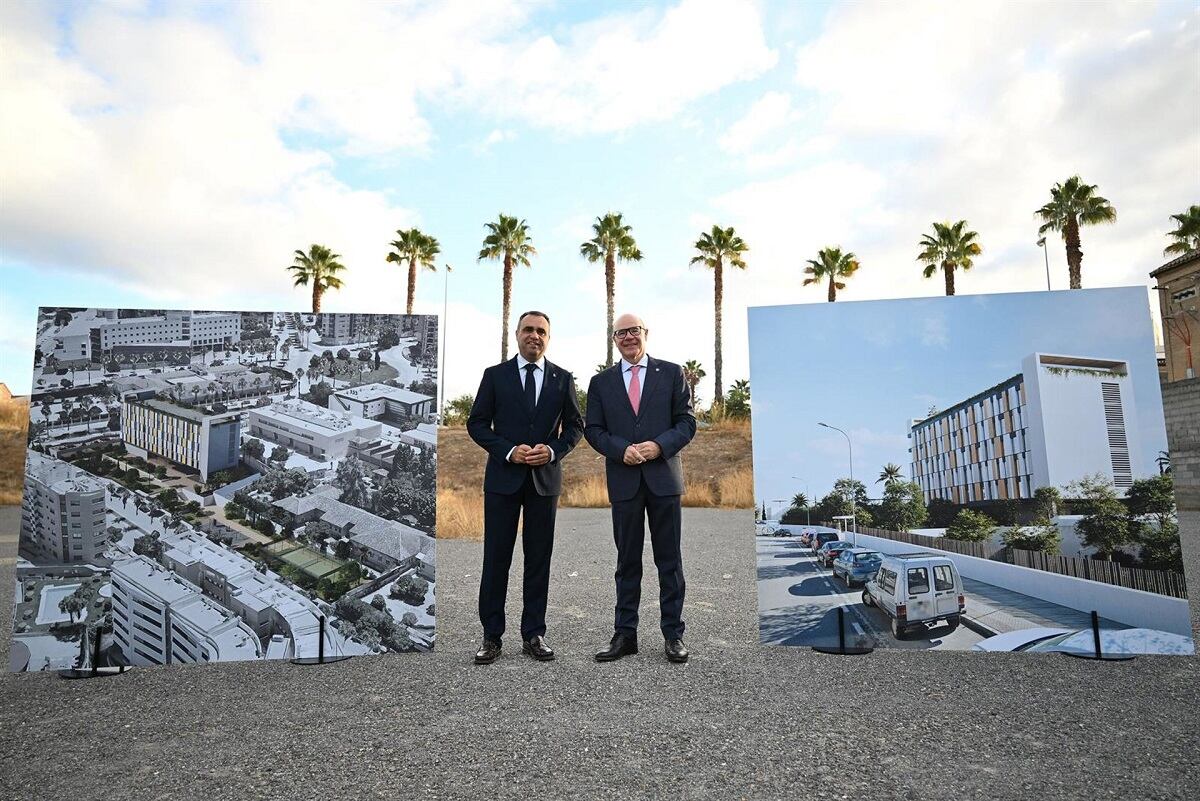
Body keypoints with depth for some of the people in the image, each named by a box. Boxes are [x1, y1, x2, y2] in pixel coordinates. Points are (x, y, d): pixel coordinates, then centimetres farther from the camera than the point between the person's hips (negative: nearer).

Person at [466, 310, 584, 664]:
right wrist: (508, 451, -13)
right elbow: (477, 423, 2)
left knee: (539, 559, 7)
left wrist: (553, 450, -9)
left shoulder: (563, 378, 8)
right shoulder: (495, 375, 4)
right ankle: (491, 636, 14)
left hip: (545, 477, 2)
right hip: (503, 477, -1)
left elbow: (575, 425, 10)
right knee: (496, 558, 2)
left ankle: (533, 634, 18)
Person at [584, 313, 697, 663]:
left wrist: (659, 445, -14)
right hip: (623, 480, 1)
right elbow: (593, 430, 5)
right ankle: (625, 634, 18)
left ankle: (674, 634, 17)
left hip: (663, 476, -1)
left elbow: (687, 422, 2)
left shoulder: (671, 373, 6)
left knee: (669, 560, 6)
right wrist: (621, 450, -12)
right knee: (627, 561, 9)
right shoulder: (601, 382, 9)